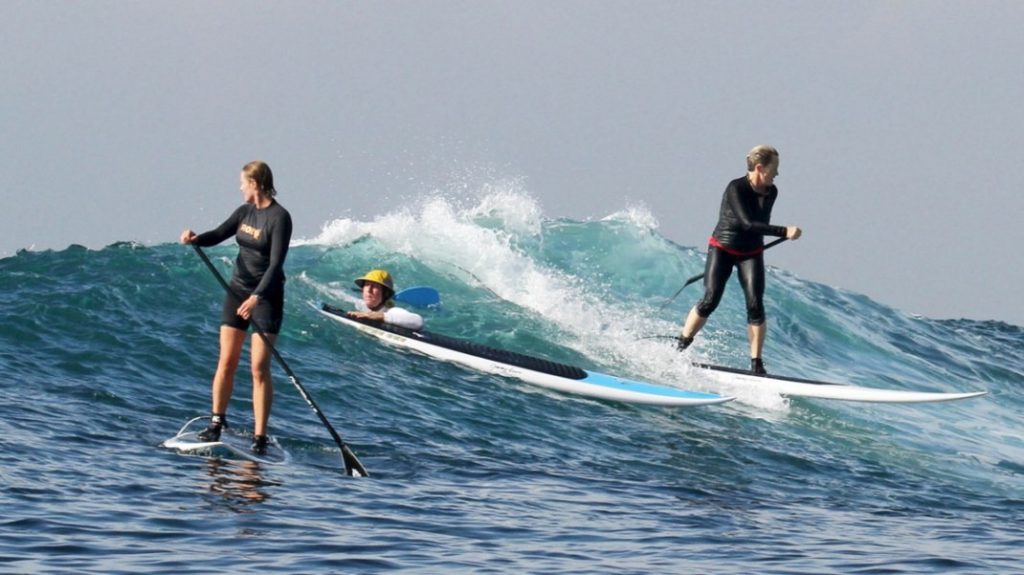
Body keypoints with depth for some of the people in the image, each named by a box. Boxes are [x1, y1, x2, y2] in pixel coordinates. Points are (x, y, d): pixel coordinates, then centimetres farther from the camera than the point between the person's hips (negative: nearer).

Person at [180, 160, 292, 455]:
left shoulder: (279, 218, -15)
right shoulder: (245, 212, 8)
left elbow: (276, 264, -21)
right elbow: (218, 235, 12)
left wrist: (257, 297, -31)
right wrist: (195, 239, -10)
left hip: (266, 296, -6)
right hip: (238, 290, 6)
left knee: (259, 368, -7)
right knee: (227, 361, 5)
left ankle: (260, 436, -5)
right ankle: (217, 422, 16)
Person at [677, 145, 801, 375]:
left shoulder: (771, 192, -3)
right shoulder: (736, 189, -22)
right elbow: (748, 224, -32)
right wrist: (784, 232, -37)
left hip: (751, 254, 4)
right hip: (722, 249, -4)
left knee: (755, 304, -11)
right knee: (710, 300, -15)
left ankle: (756, 363, -8)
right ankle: (679, 348, 2)